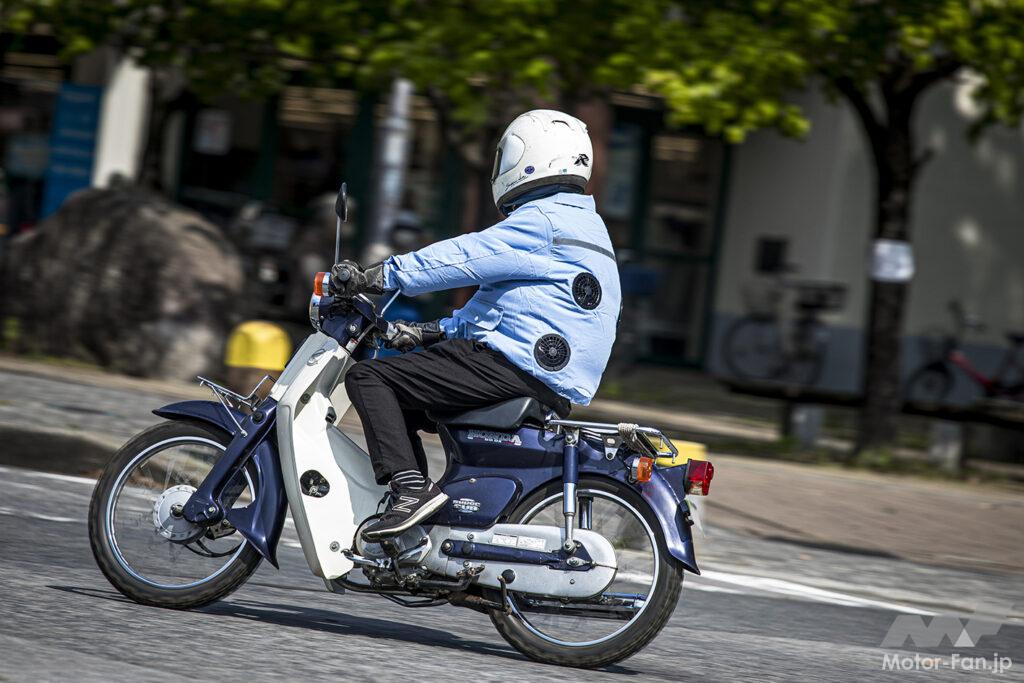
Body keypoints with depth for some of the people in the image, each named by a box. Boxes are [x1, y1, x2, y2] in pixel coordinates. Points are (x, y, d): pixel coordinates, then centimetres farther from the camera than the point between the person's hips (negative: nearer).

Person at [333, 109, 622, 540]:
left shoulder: (543, 221, -10)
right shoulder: (583, 224, 24)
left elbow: (465, 258, -17)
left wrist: (375, 278, -15)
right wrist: (431, 332, 25)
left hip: (512, 369, -11)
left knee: (367, 378, -12)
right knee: (399, 397, 22)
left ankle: (410, 488, -23)